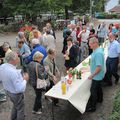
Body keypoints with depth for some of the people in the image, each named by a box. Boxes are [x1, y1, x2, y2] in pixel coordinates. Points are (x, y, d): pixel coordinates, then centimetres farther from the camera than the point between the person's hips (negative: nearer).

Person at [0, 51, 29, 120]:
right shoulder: (13, 72, -38)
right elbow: (20, 88, -34)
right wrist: (25, 80, -18)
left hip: (8, 91, 9)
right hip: (16, 94, -8)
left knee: (15, 106, 33)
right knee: (20, 110, 18)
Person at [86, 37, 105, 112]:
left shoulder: (98, 53, -29)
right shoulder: (97, 50, 2)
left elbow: (99, 67, -32)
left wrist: (92, 75, -26)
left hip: (97, 76, -10)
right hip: (99, 75, 10)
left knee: (93, 90, 1)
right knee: (98, 87, 27)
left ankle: (92, 107, 14)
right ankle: (100, 99, 48)